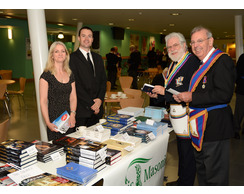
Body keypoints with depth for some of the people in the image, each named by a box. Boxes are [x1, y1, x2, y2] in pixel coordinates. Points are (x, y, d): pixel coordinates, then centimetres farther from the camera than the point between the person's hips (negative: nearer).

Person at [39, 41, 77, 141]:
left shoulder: (70, 75, 10)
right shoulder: (46, 75, -5)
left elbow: (73, 97, 9)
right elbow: (43, 101, -8)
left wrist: (72, 114, -7)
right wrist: (48, 123, -16)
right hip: (54, 120, -4)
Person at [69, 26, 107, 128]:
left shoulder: (98, 58, 16)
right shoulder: (72, 58, -5)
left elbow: (103, 80, 12)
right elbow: (76, 85, -11)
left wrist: (100, 99, -4)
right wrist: (91, 104, -12)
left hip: (97, 108, 5)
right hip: (81, 110, -5)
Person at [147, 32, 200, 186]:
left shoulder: (192, 62, -16)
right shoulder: (174, 64, 15)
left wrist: (165, 91, -20)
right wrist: (157, 94, 5)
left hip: (187, 113, -9)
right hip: (177, 111, 10)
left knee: (187, 152, 3)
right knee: (181, 149, 21)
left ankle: (186, 185, 20)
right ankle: (181, 180, 37)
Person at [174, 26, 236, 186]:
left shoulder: (222, 61, -15)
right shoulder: (201, 64, 15)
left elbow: (224, 94, -25)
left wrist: (192, 97, -22)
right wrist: (183, 98, 5)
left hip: (215, 126, -10)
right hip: (200, 127, 10)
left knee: (215, 178, 3)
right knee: (201, 169, 23)